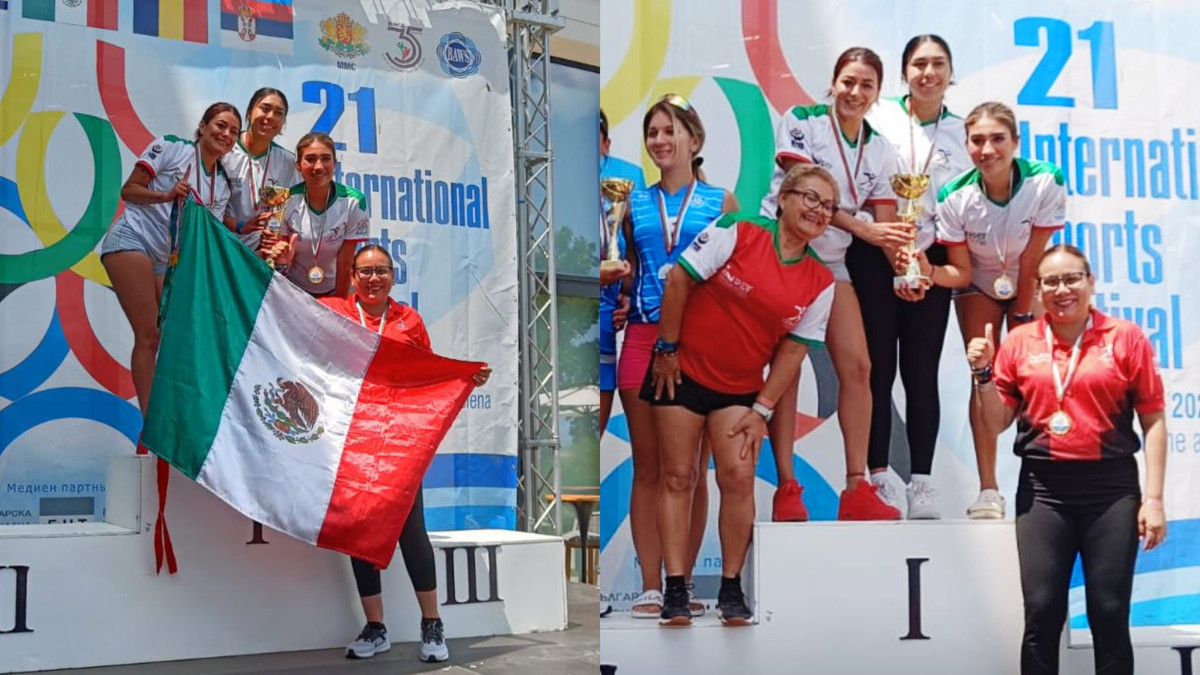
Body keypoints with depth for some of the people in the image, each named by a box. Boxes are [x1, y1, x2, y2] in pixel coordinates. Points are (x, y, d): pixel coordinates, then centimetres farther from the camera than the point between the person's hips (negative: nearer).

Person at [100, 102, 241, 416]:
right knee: (149, 336, -13)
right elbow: (128, 190, -4)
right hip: (133, 240, -7)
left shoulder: (222, 183, 15)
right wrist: (167, 196, -21)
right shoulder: (171, 147, 0)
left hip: (169, 260, 7)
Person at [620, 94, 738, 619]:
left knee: (692, 468, 2)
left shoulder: (721, 202, 7)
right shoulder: (635, 203, 13)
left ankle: (683, 582, 10)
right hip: (643, 335, 2)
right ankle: (650, 586, 5)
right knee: (647, 466, 1)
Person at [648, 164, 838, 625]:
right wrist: (667, 349, -9)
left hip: (740, 389, 2)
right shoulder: (735, 235, -12)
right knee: (678, 477, 0)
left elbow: (793, 349, 0)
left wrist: (762, 409, -4)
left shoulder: (820, 283, -2)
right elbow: (678, 280, -10)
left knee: (738, 478, -7)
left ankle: (732, 589, 8)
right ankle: (675, 590, 7)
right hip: (684, 371, -2)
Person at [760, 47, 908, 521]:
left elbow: (887, 223, 2)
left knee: (857, 367, -2)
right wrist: (861, 228, -28)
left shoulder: (880, 149, 6)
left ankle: (857, 488, 3)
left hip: (832, 261, 5)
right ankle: (787, 489, -4)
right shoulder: (800, 121, -8)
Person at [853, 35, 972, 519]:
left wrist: (927, 263, -5)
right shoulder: (879, 119, 2)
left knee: (921, 374, 4)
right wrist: (896, 257, -10)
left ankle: (921, 483, 6)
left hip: (932, 260, 2)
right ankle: (879, 478, 4)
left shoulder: (962, 133, 9)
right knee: (878, 370, -1)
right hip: (875, 256, -2)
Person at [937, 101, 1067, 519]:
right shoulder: (954, 198, -28)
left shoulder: (1045, 183, -29)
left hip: (1028, 285, 0)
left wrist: (1023, 319, -13)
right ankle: (988, 490, -9)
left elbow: (1031, 261, -21)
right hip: (979, 287, 0)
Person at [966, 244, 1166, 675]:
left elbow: (1153, 421, 1)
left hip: (1111, 486, -1)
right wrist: (984, 375, -6)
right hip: (1043, 488, 1)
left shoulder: (1125, 337, 2)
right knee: (1042, 614, 2)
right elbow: (995, 425, 11)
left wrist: (1153, 498, -5)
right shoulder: (1019, 343, 6)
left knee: (1110, 615, 3)